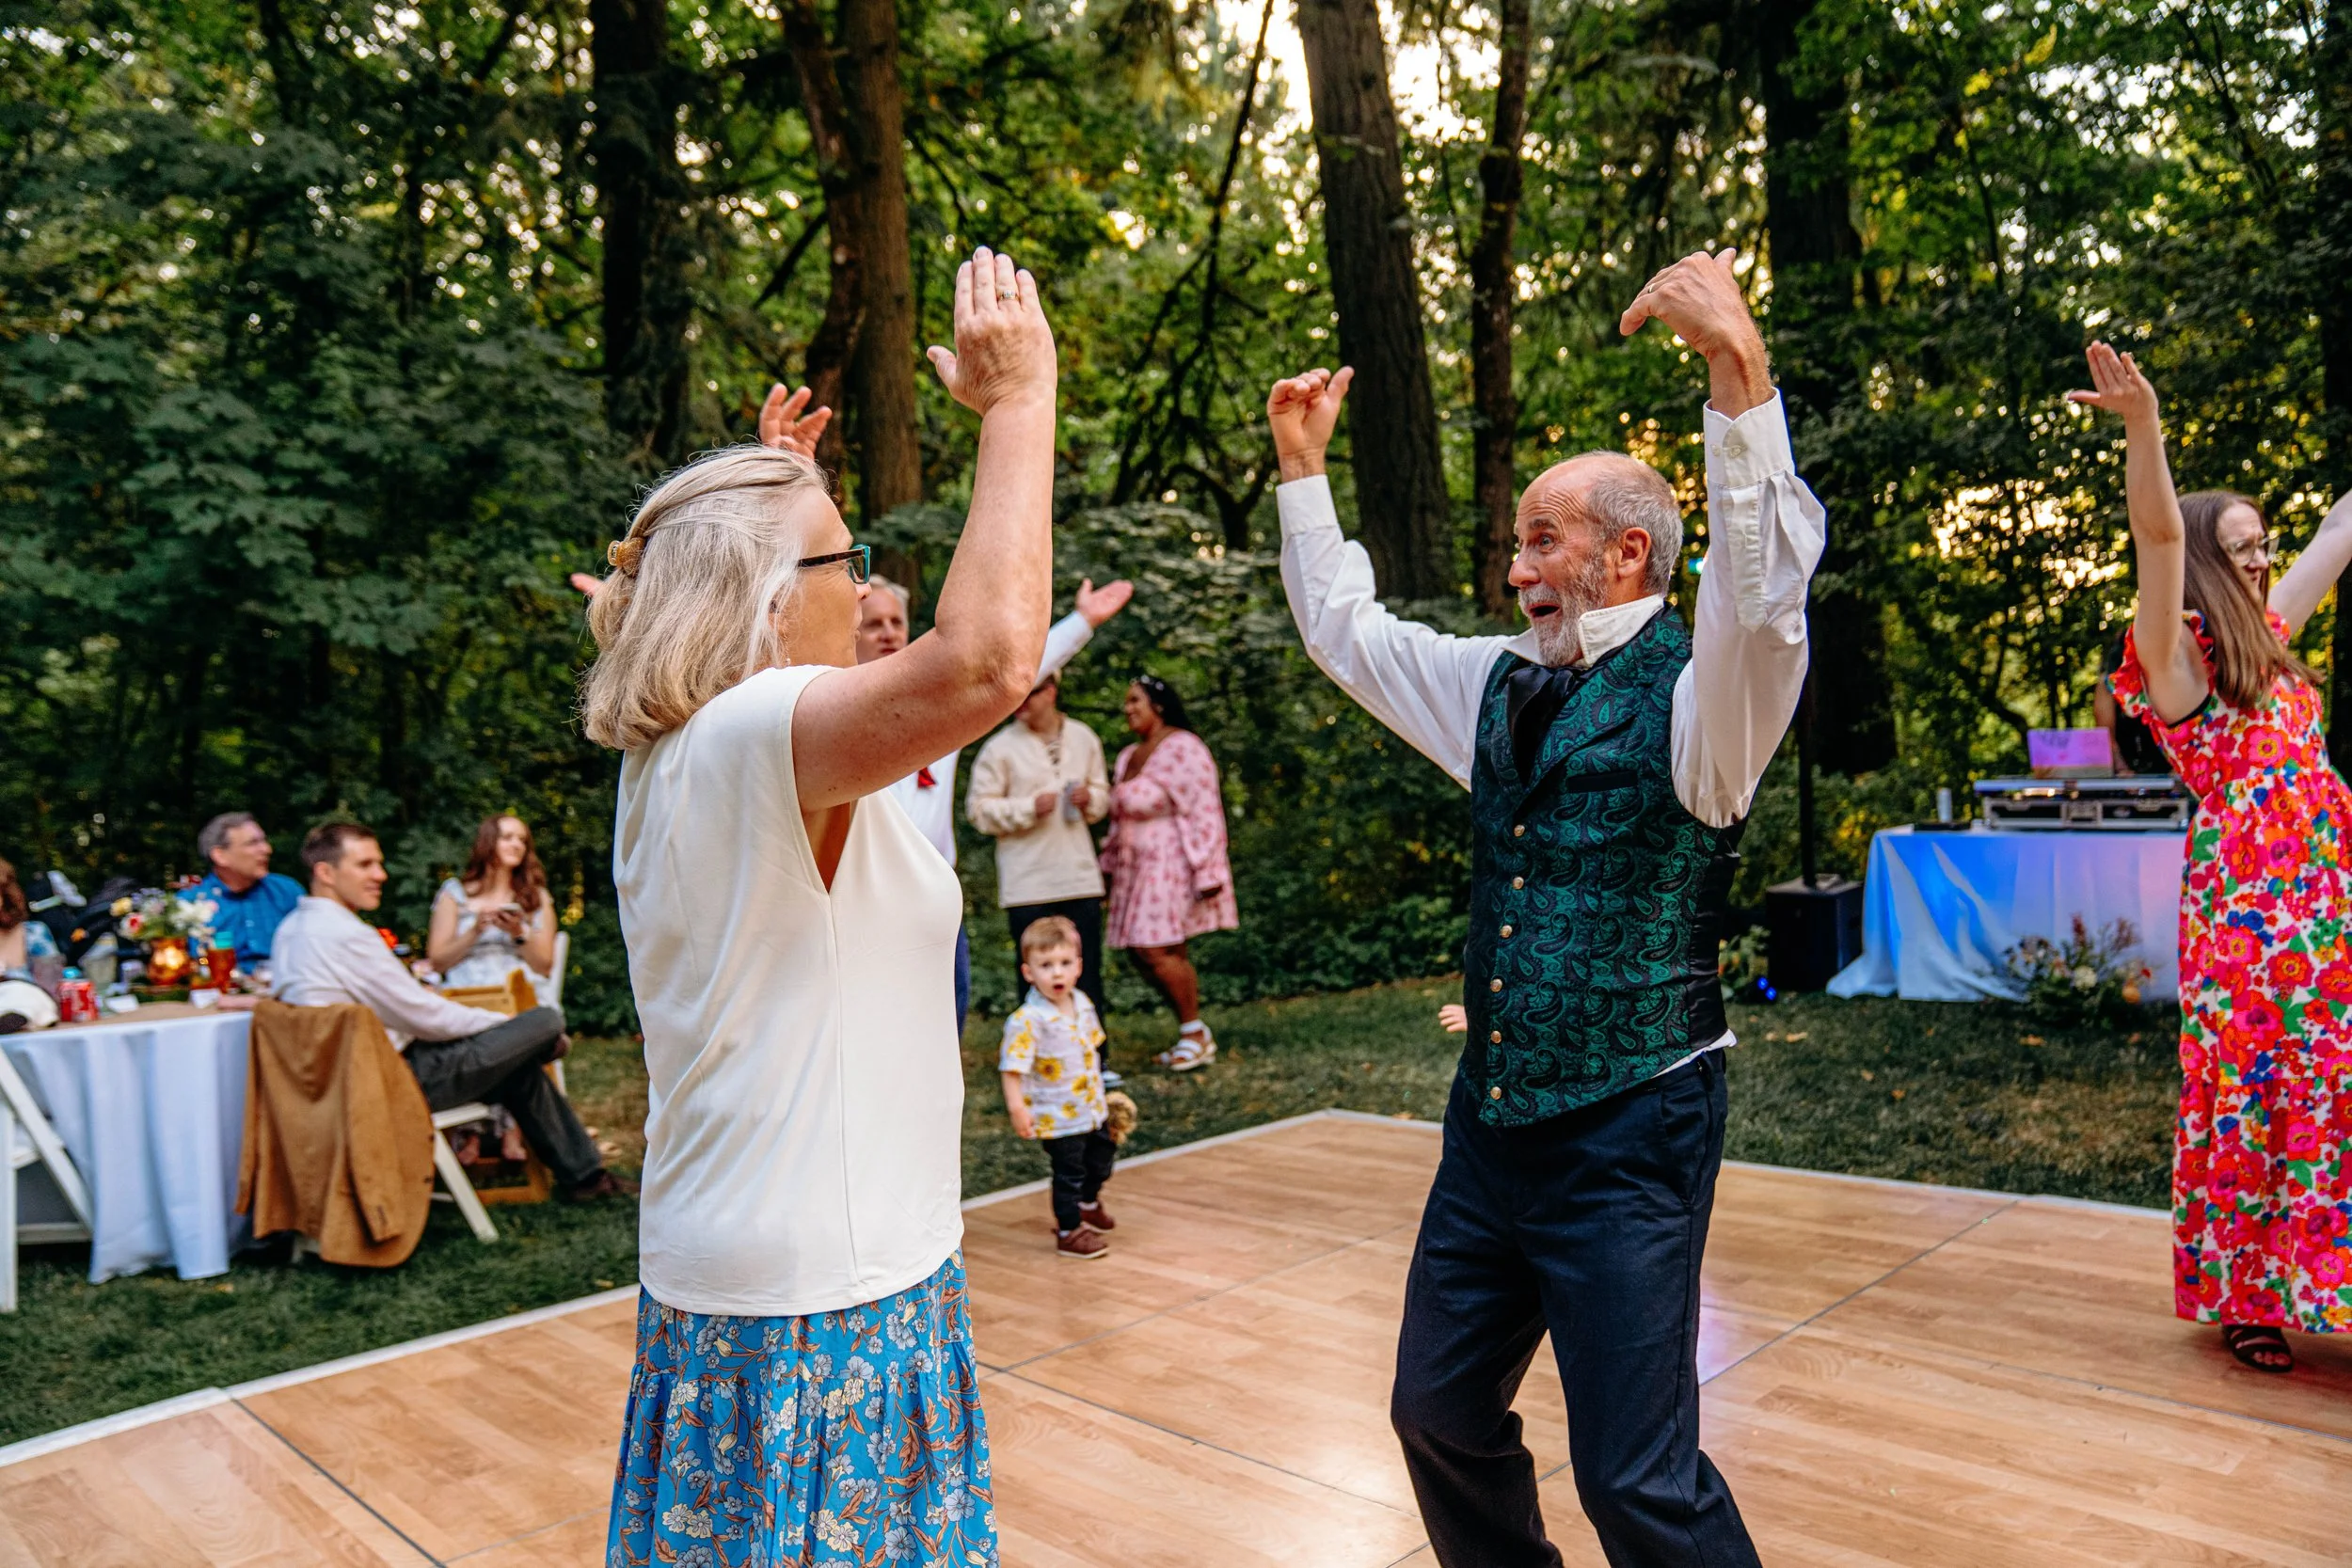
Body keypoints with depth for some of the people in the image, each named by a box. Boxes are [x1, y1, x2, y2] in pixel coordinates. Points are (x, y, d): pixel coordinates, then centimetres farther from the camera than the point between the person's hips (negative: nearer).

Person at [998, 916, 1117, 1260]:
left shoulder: (1082, 1003, -1)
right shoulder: (1027, 1019, -24)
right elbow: (1013, 1066, -23)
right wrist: (1016, 1106, -29)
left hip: (1092, 1108, 8)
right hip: (1057, 1116, -8)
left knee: (1102, 1156, 23)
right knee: (1069, 1172, 2)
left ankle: (1088, 1204, 48)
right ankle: (1068, 1232, 20)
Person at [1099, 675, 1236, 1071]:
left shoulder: (1183, 749, -10)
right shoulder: (1129, 756, 17)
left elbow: (1204, 812, -14)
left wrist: (1207, 873, -18)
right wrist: (1110, 866, 19)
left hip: (1171, 866, -9)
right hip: (1138, 869, 9)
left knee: (1158, 951, -15)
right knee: (1139, 951, 5)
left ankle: (1194, 1033, 2)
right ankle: (1193, 1036, 15)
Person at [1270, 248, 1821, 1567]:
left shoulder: (1696, 693, -11)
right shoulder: (1503, 685, 9)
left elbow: (1763, 594, -33)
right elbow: (1344, 627, 20)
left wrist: (1740, 371, -41)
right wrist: (1304, 465, 18)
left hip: (1628, 1135, -7)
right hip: (1491, 1122, 7)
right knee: (1441, 1413, 18)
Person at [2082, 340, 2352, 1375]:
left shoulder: (2266, 638, 15)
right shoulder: (2178, 655, -6)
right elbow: (2159, 534, -22)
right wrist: (2143, 426, -36)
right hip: (2243, 906, -7)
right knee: (2247, 1101, 2)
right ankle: (2243, 1299, 16)